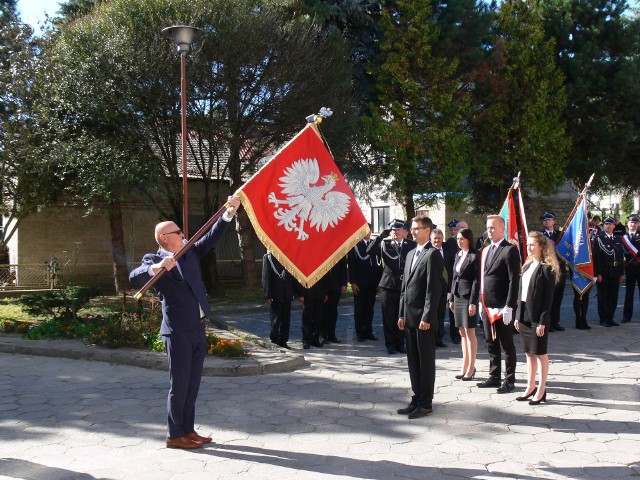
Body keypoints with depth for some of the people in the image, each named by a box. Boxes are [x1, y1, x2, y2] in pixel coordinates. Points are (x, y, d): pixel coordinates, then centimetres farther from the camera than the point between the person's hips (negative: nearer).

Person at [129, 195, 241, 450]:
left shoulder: (190, 252, 13)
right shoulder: (154, 260, -6)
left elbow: (212, 237, 8)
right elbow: (135, 276, -22)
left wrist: (229, 213, -2)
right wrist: (157, 267, -39)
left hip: (198, 329, 7)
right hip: (178, 331, -7)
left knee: (192, 384, 14)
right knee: (179, 385, 0)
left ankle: (188, 431, 24)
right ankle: (174, 435, 12)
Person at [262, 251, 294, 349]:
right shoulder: (268, 257, -5)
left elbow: (292, 275, 13)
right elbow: (265, 277, -7)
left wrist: (293, 292, 7)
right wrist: (268, 295, -11)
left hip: (287, 295, 5)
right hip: (275, 295, -5)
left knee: (286, 319, 8)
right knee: (276, 319, 3)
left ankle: (283, 341, 17)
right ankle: (275, 338, 19)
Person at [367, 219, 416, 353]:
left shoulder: (411, 245, 3)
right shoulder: (385, 244, 3)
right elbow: (369, 250, -12)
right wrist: (382, 235, -18)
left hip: (405, 285, 0)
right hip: (388, 285, 0)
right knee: (388, 317, 5)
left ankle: (400, 343, 20)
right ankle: (390, 343, 17)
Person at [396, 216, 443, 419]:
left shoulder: (432, 254, -10)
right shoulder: (411, 254, 17)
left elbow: (434, 289, -15)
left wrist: (427, 317, -18)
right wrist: (402, 314, 13)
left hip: (424, 318, -8)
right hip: (409, 318, 8)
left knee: (426, 361, 2)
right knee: (413, 361, 13)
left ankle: (426, 403, 10)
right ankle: (417, 399, 22)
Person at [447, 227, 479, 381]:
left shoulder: (474, 256, -9)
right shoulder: (458, 255, 12)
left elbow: (476, 280, -12)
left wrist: (473, 302, -16)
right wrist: (451, 298, 12)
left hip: (468, 297, -7)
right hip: (457, 296, 7)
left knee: (470, 332, -1)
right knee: (462, 333, 11)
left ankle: (471, 368, 6)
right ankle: (465, 366, 18)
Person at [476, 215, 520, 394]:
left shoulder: (510, 250, -10)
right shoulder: (484, 251, 13)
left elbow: (514, 280, -14)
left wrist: (509, 307, -18)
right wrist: (481, 302, 13)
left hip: (502, 308, -7)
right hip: (487, 307, 7)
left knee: (507, 345, 4)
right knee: (491, 344, 15)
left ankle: (509, 380, 14)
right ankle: (494, 377, 26)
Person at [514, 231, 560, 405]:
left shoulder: (547, 268, -11)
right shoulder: (527, 266, 11)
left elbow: (548, 298, -14)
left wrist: (543, 322, -17)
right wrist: (518, 316, 9)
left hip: (538, 317, -7)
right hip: (525, 316, 7)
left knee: (540, 353, 3)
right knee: (529, 353, 14)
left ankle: (541, 391, 13)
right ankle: (531, 387, 24)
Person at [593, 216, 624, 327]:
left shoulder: (618, 239, 12)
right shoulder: (599, 239, -4)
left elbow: (621, 257, 13)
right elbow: (596, 257, -9)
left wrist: (621, 272, 8)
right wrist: (598, 273, -14)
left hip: (615, 273, 5)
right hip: (603, 272, -5)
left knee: (613, 297, 9)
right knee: (603, 297, 1)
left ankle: (610, 318, 17)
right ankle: (603, 319, 9)